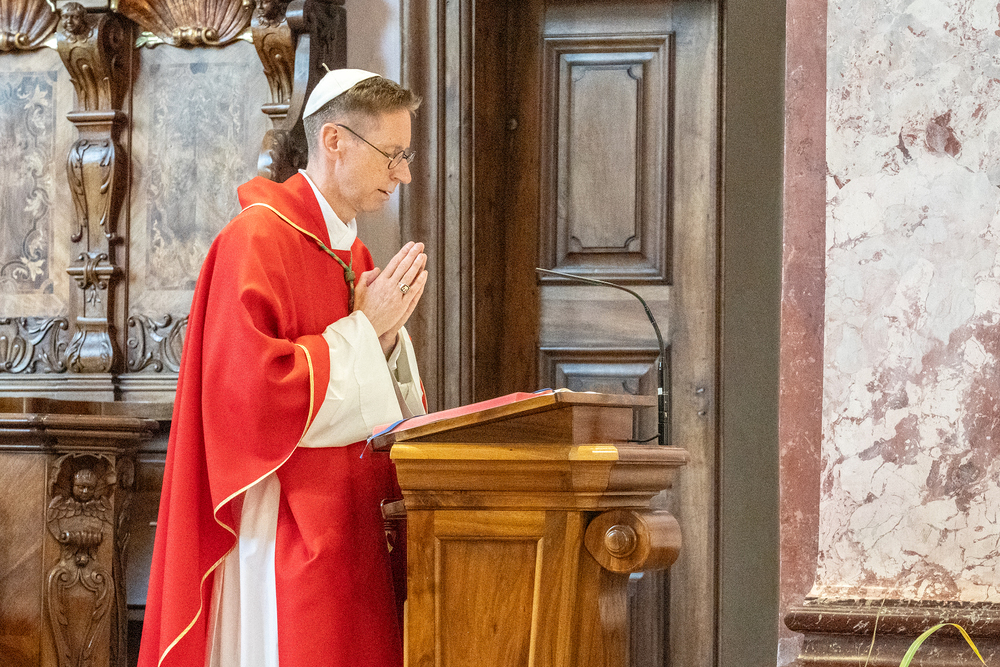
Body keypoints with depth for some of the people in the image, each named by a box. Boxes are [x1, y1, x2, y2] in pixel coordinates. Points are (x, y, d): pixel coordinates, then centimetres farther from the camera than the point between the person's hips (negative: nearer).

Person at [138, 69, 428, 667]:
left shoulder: (355, 256, 15)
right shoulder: (257, 241, -12)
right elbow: (254, 388, -22)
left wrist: (388, 338, -3)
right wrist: (363, 329, -14)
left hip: (354, 527, 8)